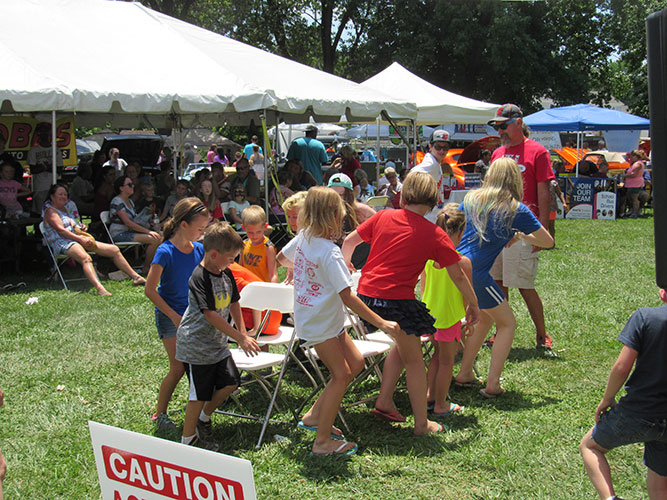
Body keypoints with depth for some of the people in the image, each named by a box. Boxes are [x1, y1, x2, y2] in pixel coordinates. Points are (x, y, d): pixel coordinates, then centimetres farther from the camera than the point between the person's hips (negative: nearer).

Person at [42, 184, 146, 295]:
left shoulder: (64, 209, 27)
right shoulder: (50, 211, 0)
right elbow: (61, 230, -14)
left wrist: (82, 228, 12)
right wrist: (80, 239, -22)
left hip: (78, 239, 10)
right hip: (64, 243, -10)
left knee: (114, 250, 2)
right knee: (85, 258, -42)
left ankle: (136, 277, 4)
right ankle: (99, 288, -65)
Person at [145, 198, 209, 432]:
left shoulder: (198, 249, -1)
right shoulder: (165, 252, -18)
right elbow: (150, 290, -15)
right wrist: (174, 316, -15)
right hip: (169, 316, -5)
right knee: (179, 367, -6)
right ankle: (160, 414, 12)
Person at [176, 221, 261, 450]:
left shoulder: (226, 274, 3)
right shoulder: (199, 278, -22)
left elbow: (233, 304, 16)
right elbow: (211, 315, -24)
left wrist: (243, 334, 8)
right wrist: (240, 338, -23)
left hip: (218, 343, 8)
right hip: (196, 346, -8)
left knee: (230, 383, 4)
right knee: (200, 394, -1)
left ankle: (204, 418, 27)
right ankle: (188, 438, 16)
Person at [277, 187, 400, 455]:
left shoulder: (303, 238, -1)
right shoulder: (330, 253, -25)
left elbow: (282, 257, 19)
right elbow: (347, 297, -27)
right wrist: (381, 323, -27)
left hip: (308, 316, 9)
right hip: (319, 323, -9)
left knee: (355, 363, 14)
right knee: (341, 375, -3)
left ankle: (314, 416, 22)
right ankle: (322, 442, 3)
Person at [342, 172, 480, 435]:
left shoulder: (383, 217, 7)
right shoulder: (435, 235, -1)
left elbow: (349, 241, 15)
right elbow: (458, 276, 3)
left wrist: (346, 265, 35)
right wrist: (473, 304, 17)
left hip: (366, 294, 5)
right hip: (397, 299, -5)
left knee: (403, 344, 26)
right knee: (413, 359, 10)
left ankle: (384, 401, 26)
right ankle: (421, 423, 15)